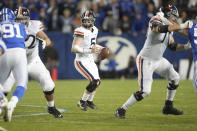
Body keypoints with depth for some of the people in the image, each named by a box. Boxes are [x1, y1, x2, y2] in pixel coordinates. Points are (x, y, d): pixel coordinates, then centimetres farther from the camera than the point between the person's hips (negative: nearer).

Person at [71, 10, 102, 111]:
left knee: (97, 82, 17)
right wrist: (90, 51, -35)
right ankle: (82, 102, -2)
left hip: (90, 61, 9)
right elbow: (74, 49, -29)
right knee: (94, 81, -18)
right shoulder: (81, 31, -20)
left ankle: (89, 101, 41)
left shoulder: (94, 30, 7)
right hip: (81, 61, -9)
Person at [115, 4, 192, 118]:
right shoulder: (155, 22, -18)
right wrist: (182, 26, -37)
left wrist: (185, 46, -2)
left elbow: (173, 46, 15)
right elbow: (162, 28, -40)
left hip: (158, 60, 9)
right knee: (145, 91, -14)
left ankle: (168, 107, 24)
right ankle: (121, 110, -1)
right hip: (146, 60, -9)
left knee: (175, 78, 10)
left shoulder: (169, 29, 8)